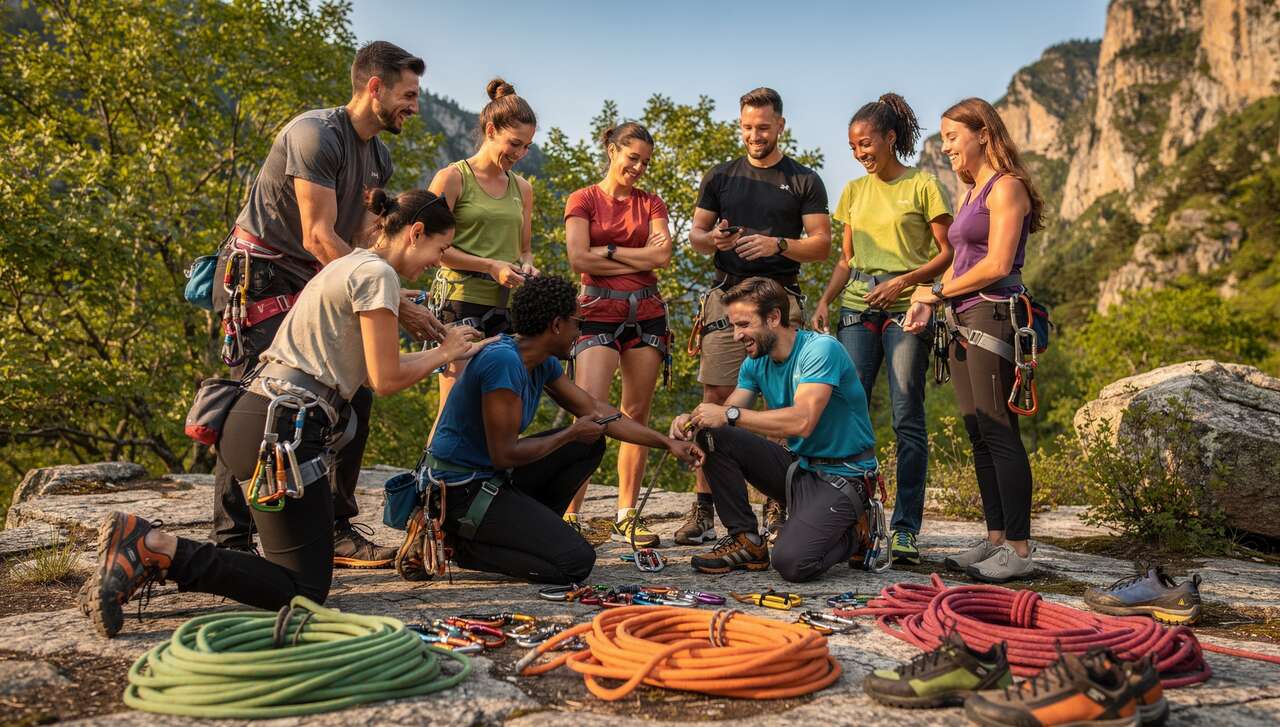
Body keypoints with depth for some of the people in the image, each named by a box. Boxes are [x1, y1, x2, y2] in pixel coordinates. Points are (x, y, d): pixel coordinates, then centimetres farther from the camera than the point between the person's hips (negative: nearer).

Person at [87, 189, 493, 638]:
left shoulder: (351, 265, 22)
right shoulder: (377, 273, -8)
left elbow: (367, 371, 21)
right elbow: (386, 380, -10)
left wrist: (446, 350, 22)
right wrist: (444, 354, 6)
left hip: (255, 416, 10)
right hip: (283, 428, -10)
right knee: (304, 590, -5)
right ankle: (156, 547, -14)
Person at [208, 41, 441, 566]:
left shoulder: (379, 158, 10)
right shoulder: (315, 134, -18)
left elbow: (361, 243, 9)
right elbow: (319, 237, -24)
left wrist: (399, 299, -7)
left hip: (315, 288, 9)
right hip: (259, 280, -8)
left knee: (354, 395, 1)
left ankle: (335, 530, 9)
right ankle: (231, 543, -1)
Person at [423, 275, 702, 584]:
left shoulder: (544, 362, 4)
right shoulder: (503, 361, -25)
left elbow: (594, 409, 12)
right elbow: (504, 455, -24)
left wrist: (667, 442, 10)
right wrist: (572, 433, -12)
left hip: (493, 476, 10)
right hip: (462, 489, -9)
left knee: (590, 445, 12)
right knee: (577, 562, -16)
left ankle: (529, 530, 11)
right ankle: (465, 545, -3)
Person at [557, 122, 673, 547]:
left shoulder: (651, 204, 15)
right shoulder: (583, 200, 6)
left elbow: (663, 255, -1)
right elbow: (579, 259, -8)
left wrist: (608, 250, -5)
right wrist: (639, 260, -2)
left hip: (646, 313, 4)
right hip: (599, 311, -3)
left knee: (636, 414, 4)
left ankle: (626, 517, 11)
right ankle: (570, 515, -11)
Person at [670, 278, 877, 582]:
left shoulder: (821, 349, -20)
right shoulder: (756, 364, 5)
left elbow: (801, 422, -32)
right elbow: (726, 414, 1)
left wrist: (730, 414, -30)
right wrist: (692, 420, -22)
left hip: (841, 475, -7)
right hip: (797, 465, 7)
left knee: (791, 562, -26)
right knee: (713, 436, -10)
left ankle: (847, 539, 7)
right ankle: (745, 540, -1)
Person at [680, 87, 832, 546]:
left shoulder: (804, 181, 10)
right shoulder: (720, 177, 17)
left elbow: (822, 245, 4)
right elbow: (694, 234, 17)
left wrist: (778, 244, -13)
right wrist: (712, 239, -7)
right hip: (726, 295, 2)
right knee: (715, 400, -5)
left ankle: (776, 508, 5)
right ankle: (703, 509, -1)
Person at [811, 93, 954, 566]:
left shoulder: (922, 185, 2)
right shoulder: (854, 191, 17)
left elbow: (947, 253, 0)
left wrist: (903, 281, -14)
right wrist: (823, 302, 4)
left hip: (907, 309, -4)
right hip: (857, 310, 5)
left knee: (907, 418, -5)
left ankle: (905, 530, 0)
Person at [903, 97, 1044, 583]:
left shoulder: (1006, 187, -6)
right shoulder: (972, 194, 22)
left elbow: (997, 265, -15)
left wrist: (939, 290, -4)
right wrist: (927, 302, 4)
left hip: (993, 314, -9)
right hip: (964, 321, 9)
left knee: (998, 434, -9)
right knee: (979, 436, 8)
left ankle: (1019, 549, -3)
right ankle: (995, 540, 15)